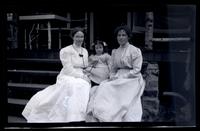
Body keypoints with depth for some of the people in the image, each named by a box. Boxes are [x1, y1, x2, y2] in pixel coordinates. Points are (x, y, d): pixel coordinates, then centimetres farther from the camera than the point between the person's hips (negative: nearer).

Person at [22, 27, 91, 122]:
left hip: (82, 78, 5)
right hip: (68, 77, -5)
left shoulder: (85, 51, 17)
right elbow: (68, 69, -9)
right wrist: (82, 76, -14)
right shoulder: (65, 51, -2)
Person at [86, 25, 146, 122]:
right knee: (103, 89, -19)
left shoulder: (135, 50, -3)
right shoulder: (115, 52, 15)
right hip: (118, 79, 5)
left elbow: (136, 70, -8)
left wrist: (122, 76, -14)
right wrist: (112, 77, -3)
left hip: (131, 79, -5)